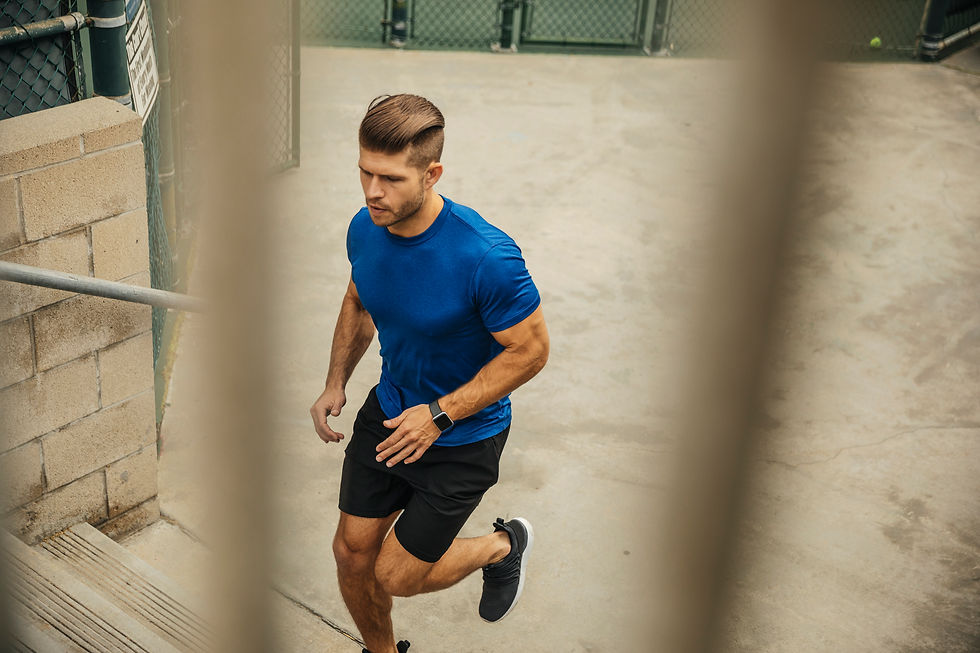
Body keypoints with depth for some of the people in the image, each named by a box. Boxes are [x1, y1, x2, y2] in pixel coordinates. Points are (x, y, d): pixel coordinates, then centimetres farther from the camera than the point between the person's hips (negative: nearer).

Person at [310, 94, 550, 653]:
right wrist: (336, 382, 1)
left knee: (395, 576, 4)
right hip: (388, 411, 6)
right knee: (352, 555, 11)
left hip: (463, 437, -5)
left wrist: (440, 415, -23)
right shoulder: (365, 229, -11)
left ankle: (504, 545, 32)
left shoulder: (485, 256, -31)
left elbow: (531, 350, -21)